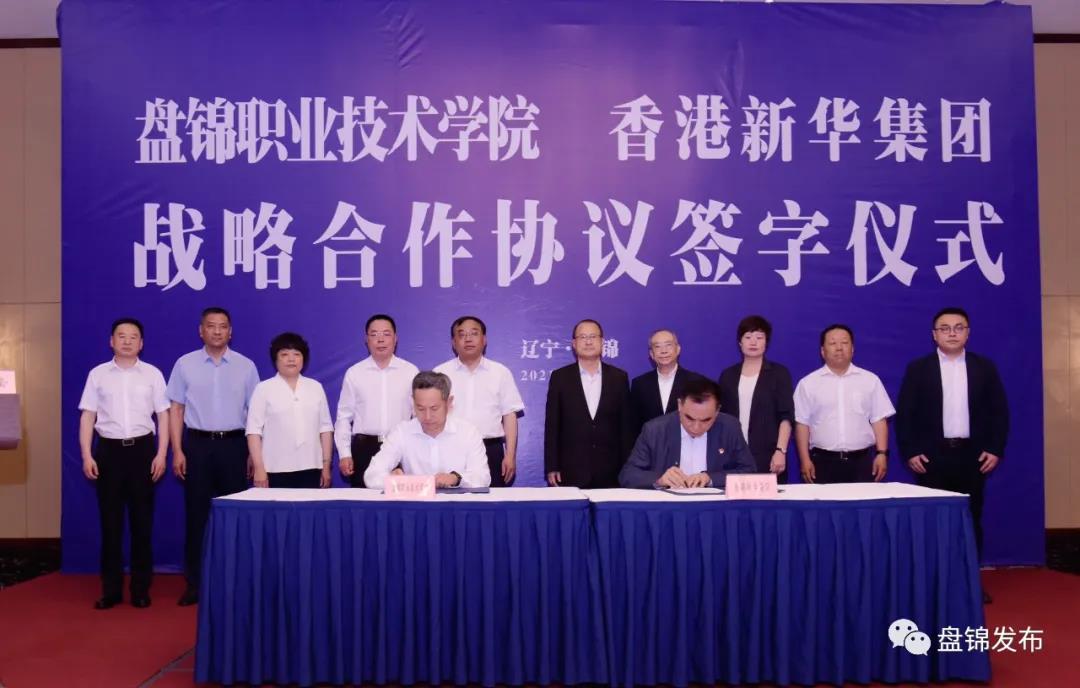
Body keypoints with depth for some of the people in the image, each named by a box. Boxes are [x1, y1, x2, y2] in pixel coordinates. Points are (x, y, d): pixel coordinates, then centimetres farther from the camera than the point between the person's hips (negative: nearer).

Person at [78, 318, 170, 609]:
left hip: (142, 448, 0)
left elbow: (163, 415, 3)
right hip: (109, 450, 0)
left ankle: (141, 588, 15)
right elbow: (88, 416, 4)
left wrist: (161, 454, -4)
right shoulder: (98, 374, 5)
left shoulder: (152, 374, 3)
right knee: (110, 522, 5)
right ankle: (111, 589, 15)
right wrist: (87, 455, -4)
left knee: (142, 522, 5)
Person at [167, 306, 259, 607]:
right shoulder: (185, 364, 3)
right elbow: (176, 409, 3)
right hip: (198, 444, 0)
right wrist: (177, 451, -3)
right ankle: (194, 582, 13)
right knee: (197, 514, 4)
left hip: (233, 445, 0)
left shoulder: (246, 366, 3)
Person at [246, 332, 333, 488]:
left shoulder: (316, 387, 11)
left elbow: (325, 428, 10)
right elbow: (254, 430, -1)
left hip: (310, 468, 2)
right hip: (276, 469, -2)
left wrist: (326, 465, 6)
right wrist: (259, 468, -8)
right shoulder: (263, 389, 3)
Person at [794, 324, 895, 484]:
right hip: (823, 461, -1)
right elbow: (802, 423, 2)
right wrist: (805, 460, -4)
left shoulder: (870, 380, 7)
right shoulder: (808, 383, 4)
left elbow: (879, 420, 6)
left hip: (862, 460, 1)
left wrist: (882, 453, -3)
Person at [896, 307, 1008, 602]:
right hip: (932, 456, -2)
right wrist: (910, 452, -8)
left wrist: (995, 449, -3)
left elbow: (999, 410, 6)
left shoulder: (985, 367, 7)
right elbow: (904, 413, -1)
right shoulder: (918, 368, 1)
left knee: (971, 518, 7)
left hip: (973, 454, 2)